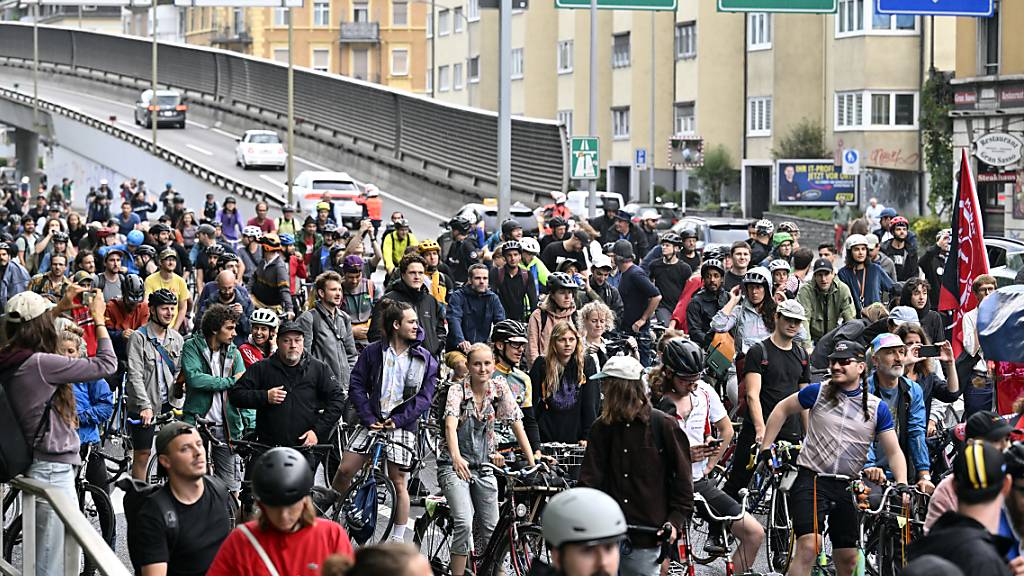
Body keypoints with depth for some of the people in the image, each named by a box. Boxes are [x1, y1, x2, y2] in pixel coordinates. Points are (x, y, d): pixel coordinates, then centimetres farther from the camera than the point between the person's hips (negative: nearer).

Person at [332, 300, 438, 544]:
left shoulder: (425, 359, 2)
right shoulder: (373, 352, 1)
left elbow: (425, 396, -1)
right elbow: (356, 386, 1)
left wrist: (398, 420, -10)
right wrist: (369, 418, -10)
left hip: (402, 425, -1)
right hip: (372, 421, 1)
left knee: (398, 483, 0)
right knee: (345, 470, -5)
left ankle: (397, 540, 7)